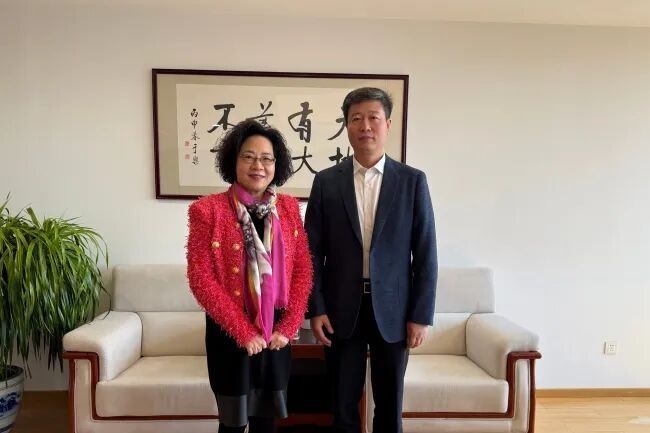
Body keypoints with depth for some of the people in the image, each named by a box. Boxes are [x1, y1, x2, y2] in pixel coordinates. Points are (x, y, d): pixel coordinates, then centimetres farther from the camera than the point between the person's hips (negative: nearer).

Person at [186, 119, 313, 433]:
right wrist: (243, 331, -13)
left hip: (276, 332, 3)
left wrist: (287, 327, -5)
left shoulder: (288, 208, 1)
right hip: (229, 332, -3)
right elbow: (201, 279, -13)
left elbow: (303, 271, 2)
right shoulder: (207, 210, -10)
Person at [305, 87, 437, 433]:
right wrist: (315, 309, -4)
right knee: (343, 405, 13)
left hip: (392, 309, 0)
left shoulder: (412, 181, -1)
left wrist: (421, 315, -5)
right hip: (341, 309, 1)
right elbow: (312, 251, 1)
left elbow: (426, 253, -2)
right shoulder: (326, 181, 1)